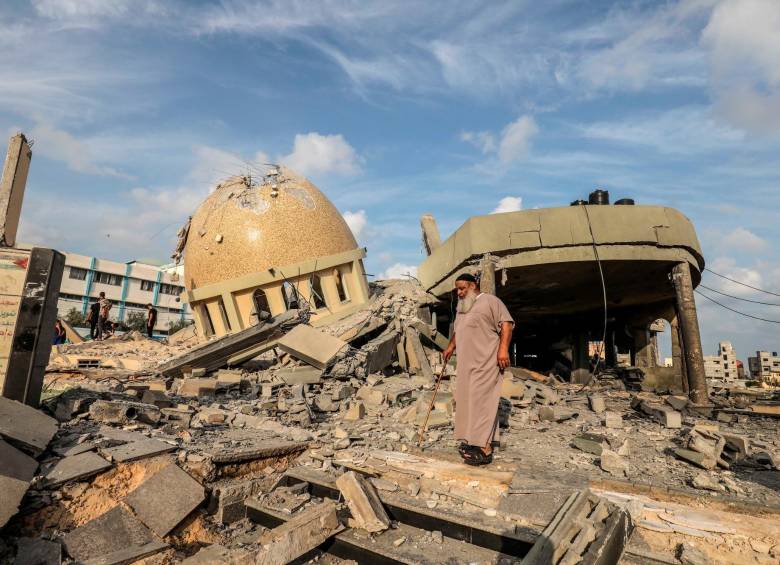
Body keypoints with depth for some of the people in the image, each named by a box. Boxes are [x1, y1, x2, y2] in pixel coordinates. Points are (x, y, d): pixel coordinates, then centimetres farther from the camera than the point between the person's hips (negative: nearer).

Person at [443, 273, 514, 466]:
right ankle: (473, 442, 13)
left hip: (485, 364, -8)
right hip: (467, 364, 8)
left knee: (482, 401, -11)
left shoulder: (490, 301, -3)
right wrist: (450, 346, 24)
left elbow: (506, 324, -11)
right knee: (468, 400, 6)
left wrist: (503, 349, -20)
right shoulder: (462, 308, 22)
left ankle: (485, 449, -9)